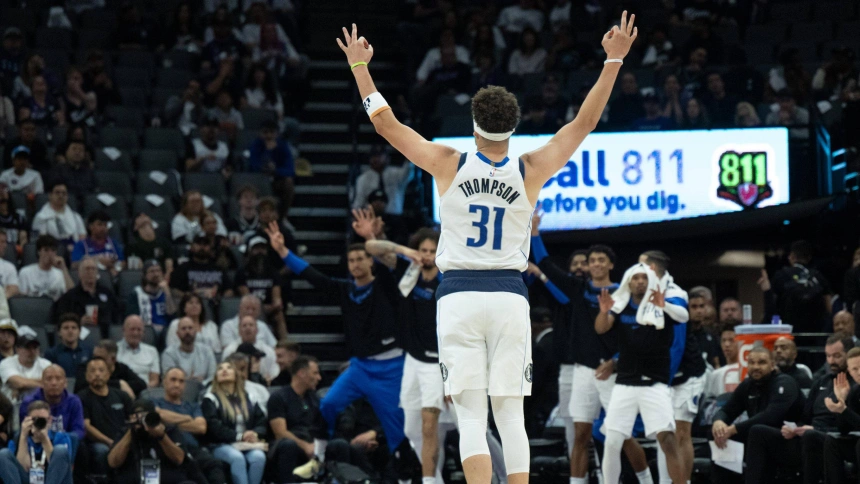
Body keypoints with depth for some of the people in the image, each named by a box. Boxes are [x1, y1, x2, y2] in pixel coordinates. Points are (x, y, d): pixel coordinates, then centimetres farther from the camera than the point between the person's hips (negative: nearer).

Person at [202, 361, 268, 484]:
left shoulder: (248, 399, 22)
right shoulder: (211, 399, 8)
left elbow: (262, 422, 16)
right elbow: (214, 427, -5)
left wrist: (255, 434, -9)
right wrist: (239, 437, -16)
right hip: (221, 445, -3)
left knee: (259, 456, -31)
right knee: (237, 458, -36)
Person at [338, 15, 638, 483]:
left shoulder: (450, 164, -3)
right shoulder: (530, 172, -1)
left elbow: (386, 123, 4)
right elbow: (584, 122, 5)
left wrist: (360, 65, 13)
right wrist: (613, 61, 10)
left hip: (458, 295, -1)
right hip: (509, 295, 1)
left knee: (470, 417, -4)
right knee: (510, 415, 5)